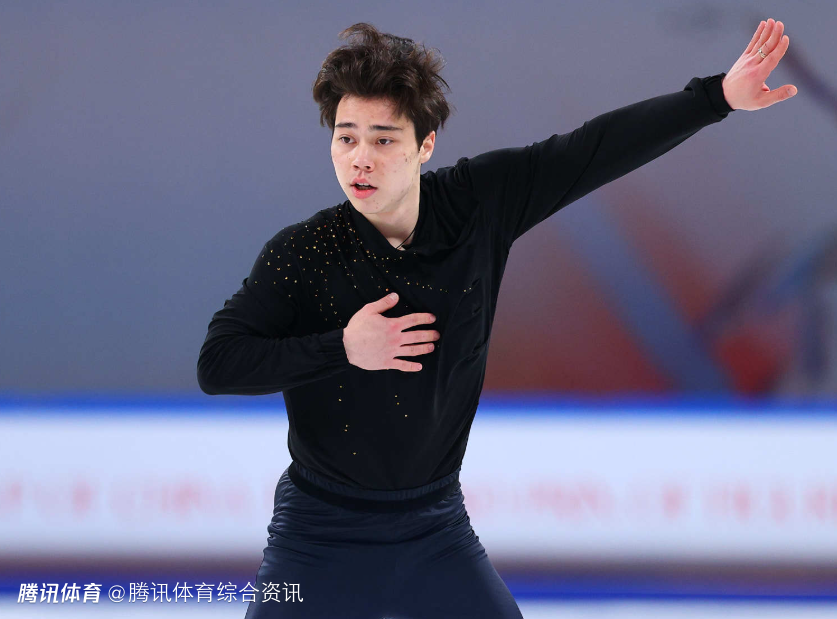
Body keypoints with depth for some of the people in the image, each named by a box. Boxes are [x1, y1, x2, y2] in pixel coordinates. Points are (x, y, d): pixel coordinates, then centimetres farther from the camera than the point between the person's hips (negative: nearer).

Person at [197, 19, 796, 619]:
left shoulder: (477, 205, -7)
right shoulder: (300, 253, -14)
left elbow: (594, 152, -5)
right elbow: (216, 362, -15)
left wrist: (718, 96, -9)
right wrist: (341, 348, -23)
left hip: (436, 525, 3)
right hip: (320, 536, -2)